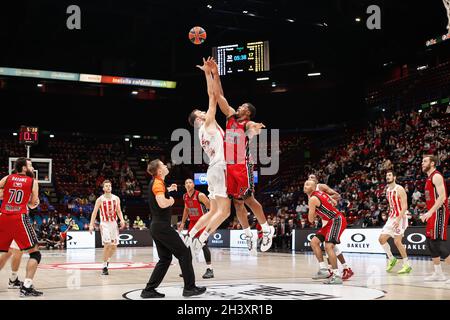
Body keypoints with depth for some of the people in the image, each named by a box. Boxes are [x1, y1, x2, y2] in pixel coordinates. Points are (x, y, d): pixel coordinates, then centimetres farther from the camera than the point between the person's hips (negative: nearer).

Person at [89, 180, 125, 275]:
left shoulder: (116, 198, 4)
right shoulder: (100, 199, -6)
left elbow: (119, 211, 11)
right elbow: (94, 213, -4)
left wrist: (122, 220, -8)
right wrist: (91, 225, -13)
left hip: (114, 223, 4)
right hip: (104, 224, -4)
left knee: (114, 246, 6)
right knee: (107, 245, -15)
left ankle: (107, 260, 33)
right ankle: (105, 267, -4)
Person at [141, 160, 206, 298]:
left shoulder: (155, 182, 15)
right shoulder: (158, 183, -14)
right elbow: (162, 203, -30)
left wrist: (168, 190, 32)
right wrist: (171, 200, -11)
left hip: (156, 226, 10)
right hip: (162, 226, -10)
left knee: (165, 259, 13)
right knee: (184, 253, -2)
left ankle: (149, 290, 11)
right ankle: (190, 287, 3)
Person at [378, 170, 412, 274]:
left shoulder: (399, 189, -14)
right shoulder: (387, 190, 12)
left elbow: (404, 206, -19)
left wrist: (398, 219, -27)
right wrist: (391, 216, 19)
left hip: (400, 218, -8)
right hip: (391, 218, 8)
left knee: (397, 241, -12)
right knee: (382, 239, 4)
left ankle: (407, 266, -2)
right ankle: (391, 259, 20)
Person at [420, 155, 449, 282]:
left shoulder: (436, 176, -12)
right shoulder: (429, 178, 18)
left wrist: (430, 212, -28)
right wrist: (428, 213, 22)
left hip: (439, 213, -10)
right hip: (433, 214, 10)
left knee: (437, 242, -13)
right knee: (430, 242, 11)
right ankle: (438, 273, 17)